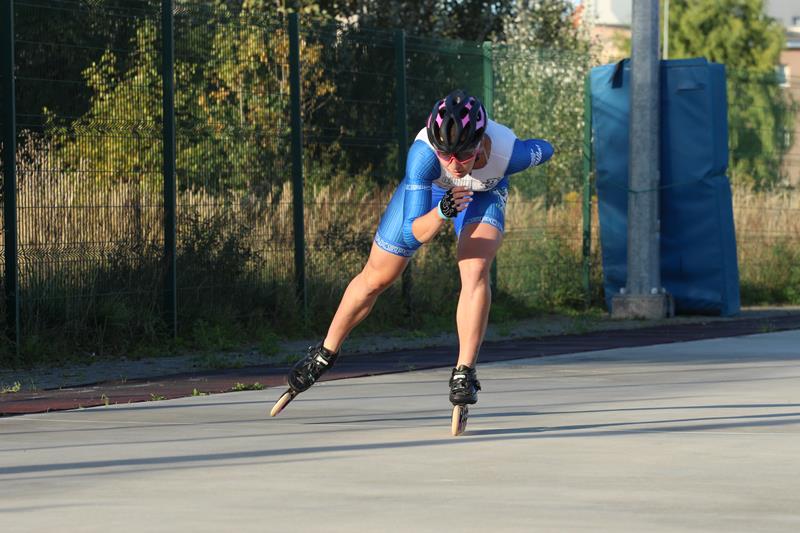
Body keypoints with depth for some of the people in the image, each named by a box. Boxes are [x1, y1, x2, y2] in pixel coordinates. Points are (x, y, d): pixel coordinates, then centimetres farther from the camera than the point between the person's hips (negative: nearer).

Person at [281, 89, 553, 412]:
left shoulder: (509, 152, -42)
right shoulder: (422, 154, -44)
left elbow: (545, 150, -16)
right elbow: (414, 233, -41)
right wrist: (442, 213, -61)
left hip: (484, 194, 0)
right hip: (426, 189, 0)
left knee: (475, 271, -28)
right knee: (376, 278, 9)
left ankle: (464, 373, -19)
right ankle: (325, 354, 31)